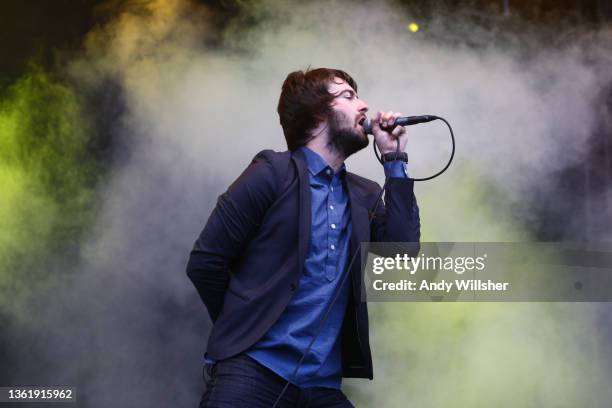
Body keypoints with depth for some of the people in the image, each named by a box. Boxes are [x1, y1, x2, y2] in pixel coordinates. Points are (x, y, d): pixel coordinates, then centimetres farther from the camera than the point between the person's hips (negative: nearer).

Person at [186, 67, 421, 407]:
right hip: (254, 370, -5)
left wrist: (394, 160, 4)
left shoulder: (365, 196, 16)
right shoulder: (273, 172, -2)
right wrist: (241, 331, 8)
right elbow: (204, 263, -3)